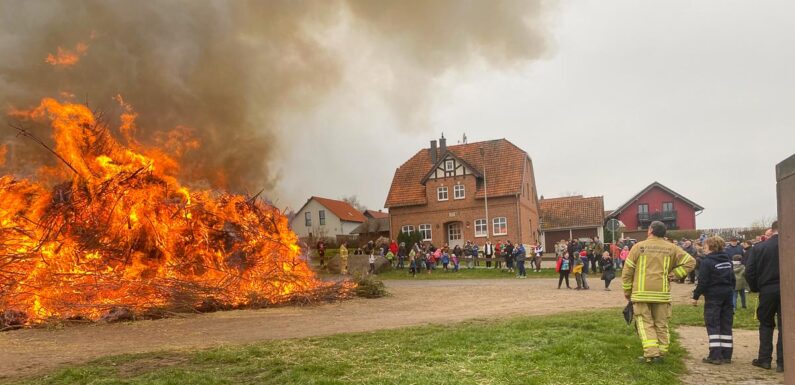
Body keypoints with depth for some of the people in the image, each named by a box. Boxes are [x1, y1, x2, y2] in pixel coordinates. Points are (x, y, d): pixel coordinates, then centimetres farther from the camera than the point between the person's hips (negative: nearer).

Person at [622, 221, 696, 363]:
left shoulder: (639, 246, -2)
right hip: (662, 293, 2)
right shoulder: (671, 248, 5)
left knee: (645, 323, 2)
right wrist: (672, 273, 6)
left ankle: (651, 353, -8)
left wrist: (627, 290, 9)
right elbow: (690, 262, 4)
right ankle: (661, 353, 15)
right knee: (661, 324, 13)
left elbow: (627, 270, -1)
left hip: (641, 293, -2)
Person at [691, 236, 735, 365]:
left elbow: (703, 281, -15)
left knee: (713, 326, -2)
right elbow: (732, 278, 16)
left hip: (713, 297, -7)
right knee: (726, 325, 10)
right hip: (727, 295, 7)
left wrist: (696, 296, -6)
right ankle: (726, 355, 14)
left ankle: (715, 356, -6)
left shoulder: (707, 261, -12)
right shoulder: (728, 260, 10)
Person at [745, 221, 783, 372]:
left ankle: (764, 359, 15)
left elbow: (749, 272, -5)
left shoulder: (758, 247, -4)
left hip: (766, 290, 1)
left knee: (766, 324, 15)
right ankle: (782, 362, 7)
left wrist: (755, 288, 9)